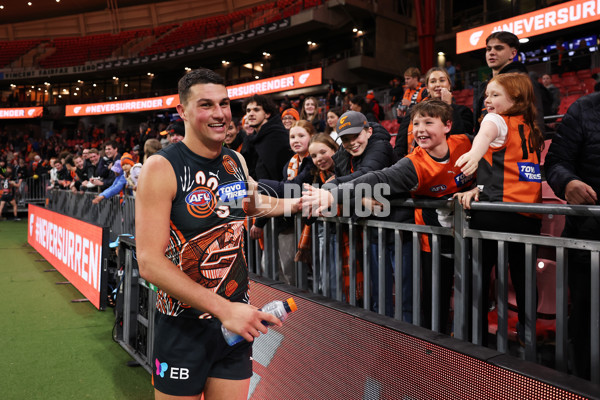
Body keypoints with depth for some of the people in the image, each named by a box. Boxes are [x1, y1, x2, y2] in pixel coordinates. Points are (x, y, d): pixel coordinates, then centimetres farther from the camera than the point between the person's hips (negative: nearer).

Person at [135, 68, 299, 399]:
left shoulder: (236, 161, 2)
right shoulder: (161, 167, -16)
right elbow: (150, 263, -22)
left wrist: (298, 203, 14)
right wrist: (222, 308, -25)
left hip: (236, 319, 5)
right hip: (183, 325, -5)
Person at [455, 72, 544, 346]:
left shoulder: (496, 119, -3)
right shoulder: (530, 128, 19)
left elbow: (485, 135, -29)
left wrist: (473, 155, -49)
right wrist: (481, 188, 9)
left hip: (497, 210, -7)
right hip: (529, 213, 7)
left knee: (477, 271, 6)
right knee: (522, 275, 16)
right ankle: (528, 334, 26)